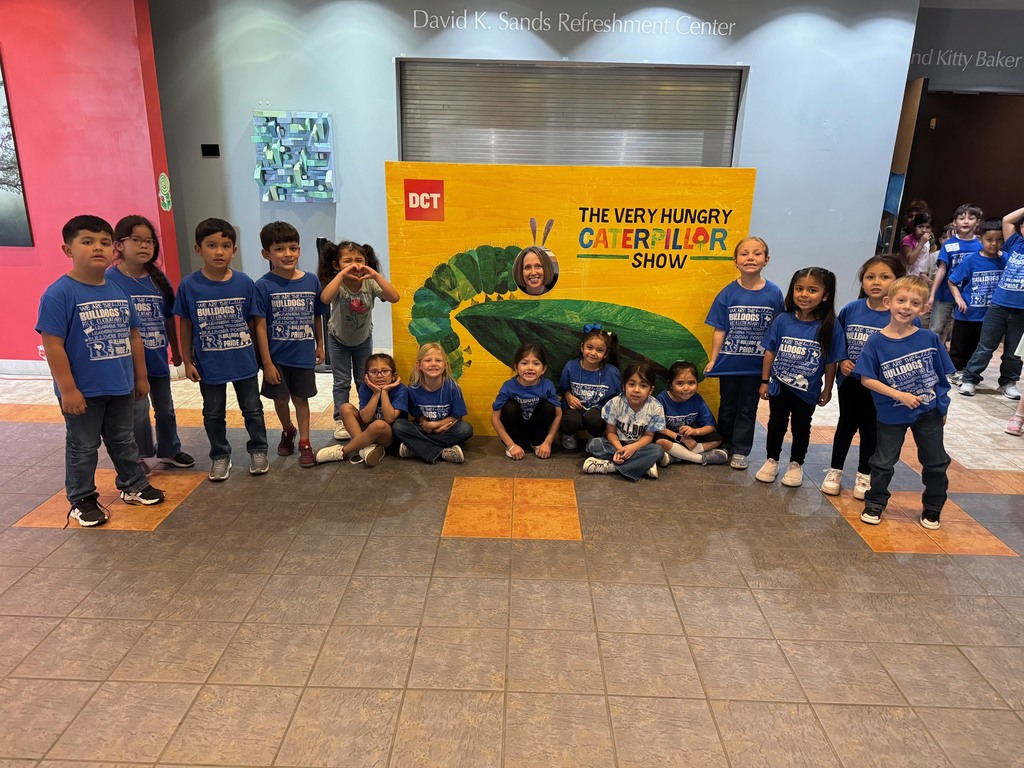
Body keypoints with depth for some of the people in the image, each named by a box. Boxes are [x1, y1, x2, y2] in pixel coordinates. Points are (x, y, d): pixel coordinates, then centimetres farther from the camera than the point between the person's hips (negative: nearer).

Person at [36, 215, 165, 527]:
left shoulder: (120, 292, 3)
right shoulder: (59, 294, -16)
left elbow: (133, 336, 11)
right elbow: (52, 345, -17)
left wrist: (140, 376, 14)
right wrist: (67, 389, -18)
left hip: (121, 386, 6)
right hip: (83, 390, -5)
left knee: (123, 440, 21)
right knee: (82, 447, 10)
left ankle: (134, 486, 37)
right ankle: (82, 500, 25)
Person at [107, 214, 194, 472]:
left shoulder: (159, 279, 0)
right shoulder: (110, 280, -14)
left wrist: (175, 348, 16)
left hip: (158, 357, 5)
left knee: (165, 408, 18)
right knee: (138, 410, 0)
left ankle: (169, 450, 37)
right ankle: (140, 457, 20)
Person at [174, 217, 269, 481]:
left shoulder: (244, 283, -8)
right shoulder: (189, 286, -10)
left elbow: (253, 321, 1)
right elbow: (185, 326, -1)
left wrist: (260, 354, 3)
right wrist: (187, 361, 0)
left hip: (243, 361, 0)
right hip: (209, 364, 0)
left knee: (252, 409, 14)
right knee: (214, 414, 15)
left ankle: (258, 450, 32)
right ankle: (220, 456, 32)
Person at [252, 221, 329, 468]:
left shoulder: (311, 281, -5)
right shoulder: (264, 286, -12)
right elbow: (260, 327, -11)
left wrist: (319, 346, 13)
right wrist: (267, 363, -12)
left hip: (304, 355, 1)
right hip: (277, 357, -1)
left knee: (301, 398, 11)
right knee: (280, 398, 15)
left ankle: (304, 443, 23)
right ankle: (287, 431, 41)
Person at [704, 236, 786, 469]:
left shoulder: (774, 293, -7)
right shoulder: (728, 293, -7)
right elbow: (720, 330, -4)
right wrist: (712, 360, -5)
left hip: (757, 363, 0)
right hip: (729, 362, 0)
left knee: (748, 408, 11)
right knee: (728, 406, 14)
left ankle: (740, 451, 23)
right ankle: (725, 446, 29)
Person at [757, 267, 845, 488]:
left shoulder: (830, 326, -15)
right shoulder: (782, 320, -12)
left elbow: (831, 362, -7)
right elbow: (770, 352, -4)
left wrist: (827, 390, 0)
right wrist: (765, 381, -1)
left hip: (808, 391, -1)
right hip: (779, 386, 1)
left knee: (801, 428, 17)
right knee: (776, 424, 17)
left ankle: (796, 465, 36)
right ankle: (771, 461, 35)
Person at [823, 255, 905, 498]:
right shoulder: (850, 310, -7)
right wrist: (842, 361, -10)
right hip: (850, 381, 2)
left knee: (871, 429, 14)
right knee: (846, 425, 17)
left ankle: (864, 475, 33)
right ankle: (835, 470, 32)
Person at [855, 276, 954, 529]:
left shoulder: (930, 338, -8)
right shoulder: (876, 342, -14)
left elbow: (942, 375, 2)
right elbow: (867, 379, -14)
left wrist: (944, 406, 5)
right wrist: (899, 395, -20)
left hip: (929, 412, 2)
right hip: (892, 414, -2)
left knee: (936, 462, 14)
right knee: (883, 462, 11)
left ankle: (932, 509, 34)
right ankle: (875, 504, 30)